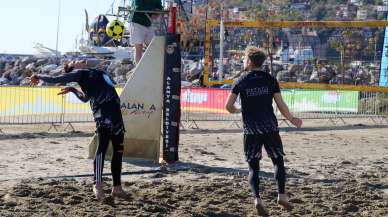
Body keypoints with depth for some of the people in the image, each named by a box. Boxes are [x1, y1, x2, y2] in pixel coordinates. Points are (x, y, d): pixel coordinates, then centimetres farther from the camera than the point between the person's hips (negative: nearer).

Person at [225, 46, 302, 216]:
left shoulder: (241, 81, 1)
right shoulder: (270, 79, 3)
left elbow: (228, 106, -2)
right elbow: (281, 105, 1)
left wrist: (237, 110, 21)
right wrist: (292, 119, 16)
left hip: (251, 130, 0)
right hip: (270, 128, 0)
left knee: (253, 166, 6)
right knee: (278, 161, 13)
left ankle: (257, 199, -10)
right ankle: (282, 195, 1)